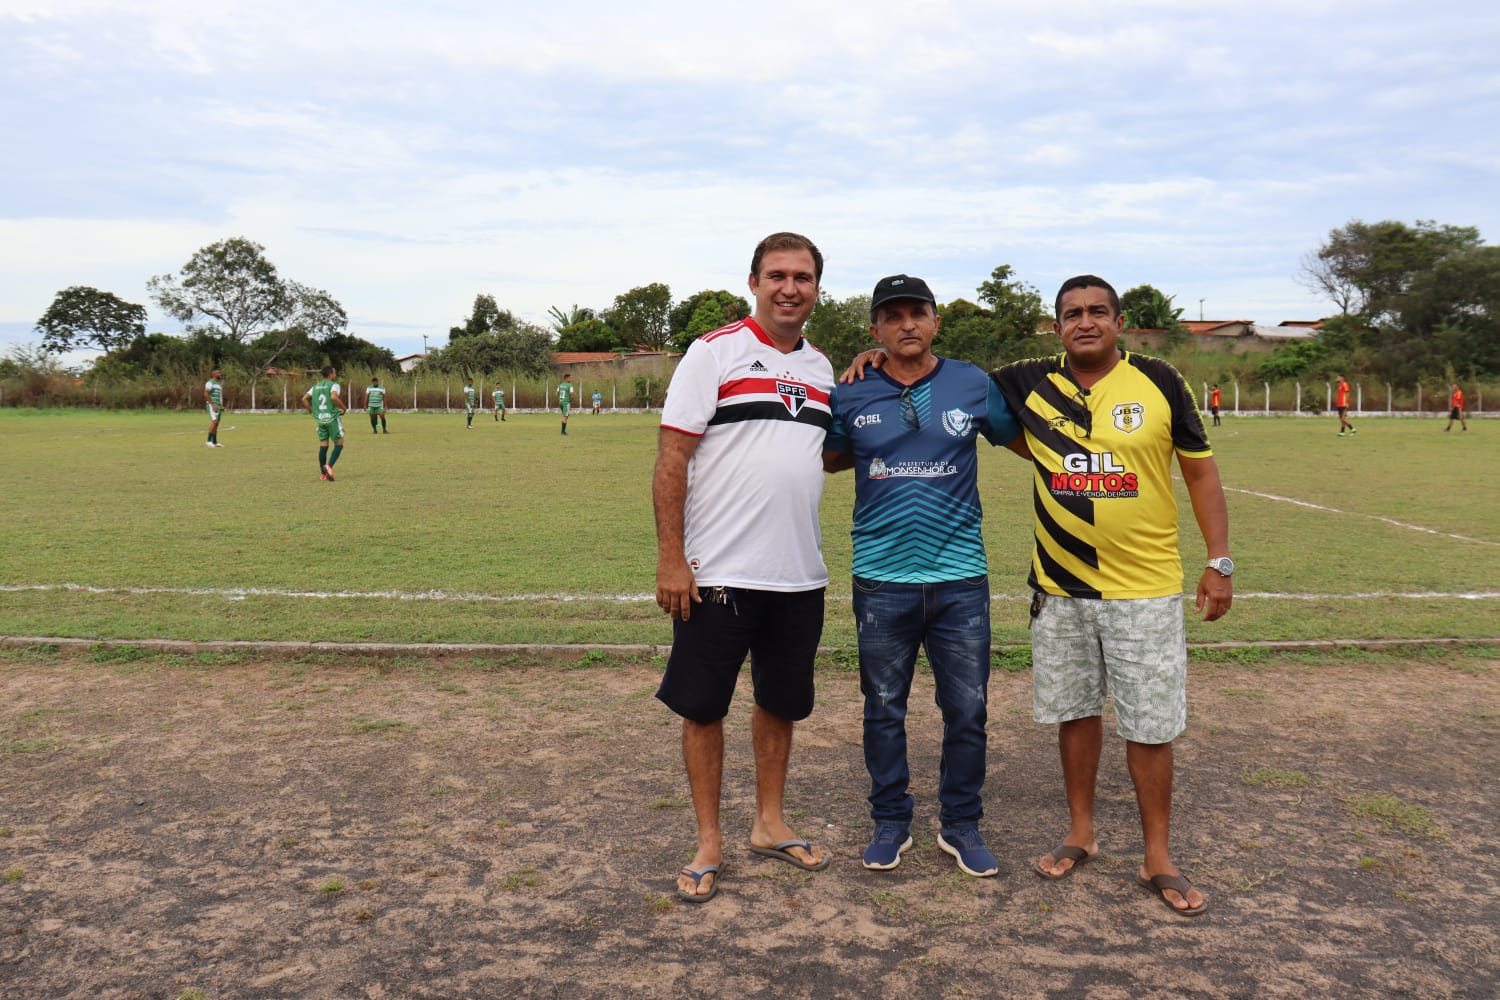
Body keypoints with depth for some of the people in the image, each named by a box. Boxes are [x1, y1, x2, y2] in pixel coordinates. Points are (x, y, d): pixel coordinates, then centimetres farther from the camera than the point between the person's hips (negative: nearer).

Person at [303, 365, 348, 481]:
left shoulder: (316, 386, 12)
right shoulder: (333, 385, -7)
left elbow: (304, 399, 6)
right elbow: (334, 397, -26)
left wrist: (312, 411, 13)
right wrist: (344, 408, -13)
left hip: (320, 419, 6)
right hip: (332, 418, -6)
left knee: (323, 445, 11)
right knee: (339, 444, 3)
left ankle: (323, 473, 12)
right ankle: (329, 466, -17)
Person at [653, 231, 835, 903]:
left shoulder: (821, 367, 11)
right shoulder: (715, 352, -6)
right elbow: (671, 458, -10)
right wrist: (670, 558, -16)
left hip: (800, 573, 6)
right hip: (718, 572, -5)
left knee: (781, 702, 16)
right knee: (703, 707, 4)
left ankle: (769, 824, 32)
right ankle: (708, 843, 19)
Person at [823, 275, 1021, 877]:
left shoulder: (974, 385, 3)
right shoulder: (852, 396, 2)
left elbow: (1020, 439, 16)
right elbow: (824, 460, 14)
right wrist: (877, 452, 3)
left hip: (960, 578, 0)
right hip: (882, 580, 0)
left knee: (967, 709, 6)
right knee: (884, 709, 11)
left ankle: (961, 825, 25)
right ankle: (890, 823, 28)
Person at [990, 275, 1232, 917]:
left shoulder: (1159, 383, -4)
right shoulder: (1030, 384, 0)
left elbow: (1200, 469, 2)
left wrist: (1219, 561, -2)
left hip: (1147, 588, -2)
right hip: (1060, 587, 2)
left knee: (1150, 726, 3)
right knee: (1075, 712, 14)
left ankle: (1157, 858, 18)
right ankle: (1080, 834, 31)